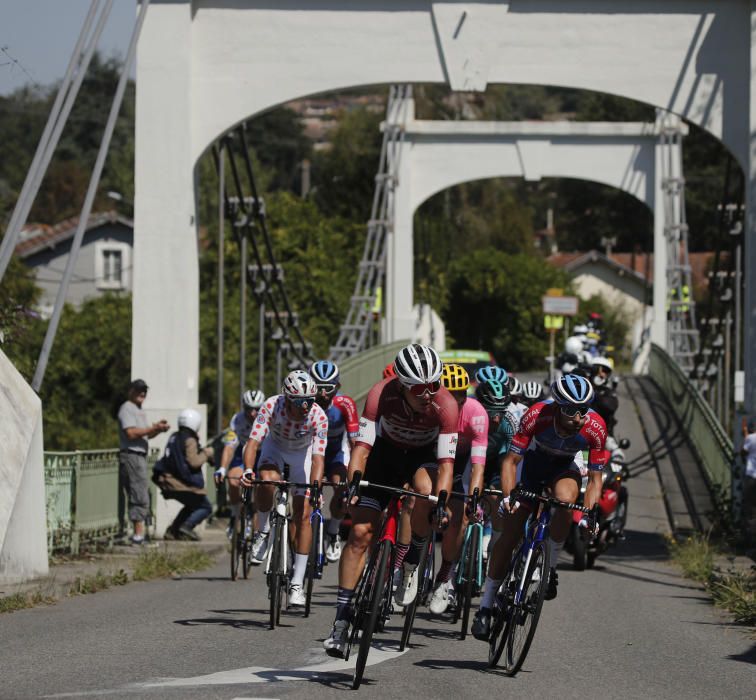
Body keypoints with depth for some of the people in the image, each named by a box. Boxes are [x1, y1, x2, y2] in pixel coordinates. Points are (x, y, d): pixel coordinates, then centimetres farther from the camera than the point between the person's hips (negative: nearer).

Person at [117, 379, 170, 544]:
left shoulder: (139, 410, 23)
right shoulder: (127, 409, -8)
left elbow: (147, 434, 21)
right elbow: (131, 433, -18)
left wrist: (158, 428, 1)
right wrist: (154, 427, -18)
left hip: (140, 456, 10)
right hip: (131, 455, -10)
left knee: (142, 495, 11)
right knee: (140, 496, -12)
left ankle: (138, 533, 15)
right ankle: (139, 534, -14)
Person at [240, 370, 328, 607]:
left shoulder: (319, 417, -33)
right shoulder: (272, 406, -34)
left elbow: (318, 457, -38)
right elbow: (253, 442, -39)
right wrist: (248, 470, -57)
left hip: (302, 453, 0)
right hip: (275, 448, 0)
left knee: (303, 515, -9)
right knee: (267, 480, -36)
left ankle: (297, 583, -2)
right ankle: (263, 532, -8)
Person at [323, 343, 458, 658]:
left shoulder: (445, 405, -32)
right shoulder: (381, 394, -31)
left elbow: (446, 462, -33)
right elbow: (362, 446, -32)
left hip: (424, 456, -1)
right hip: (386, 452, 1)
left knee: (426, 488, -36)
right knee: (360, 532, -10)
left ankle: (410, 565, -11)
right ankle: (341, 619, -3)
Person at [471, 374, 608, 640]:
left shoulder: (595, 427, -30)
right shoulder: (537, 416, -35)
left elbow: (595, 478, -21)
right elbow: (510, 461, -28)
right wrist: (508, 496, -43)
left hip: (564, 468, 1)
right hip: (533, 462, -1)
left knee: (566, 499, -35)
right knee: (510, 533, -8)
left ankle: (551, 567, -14)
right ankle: (486, 606, 3)